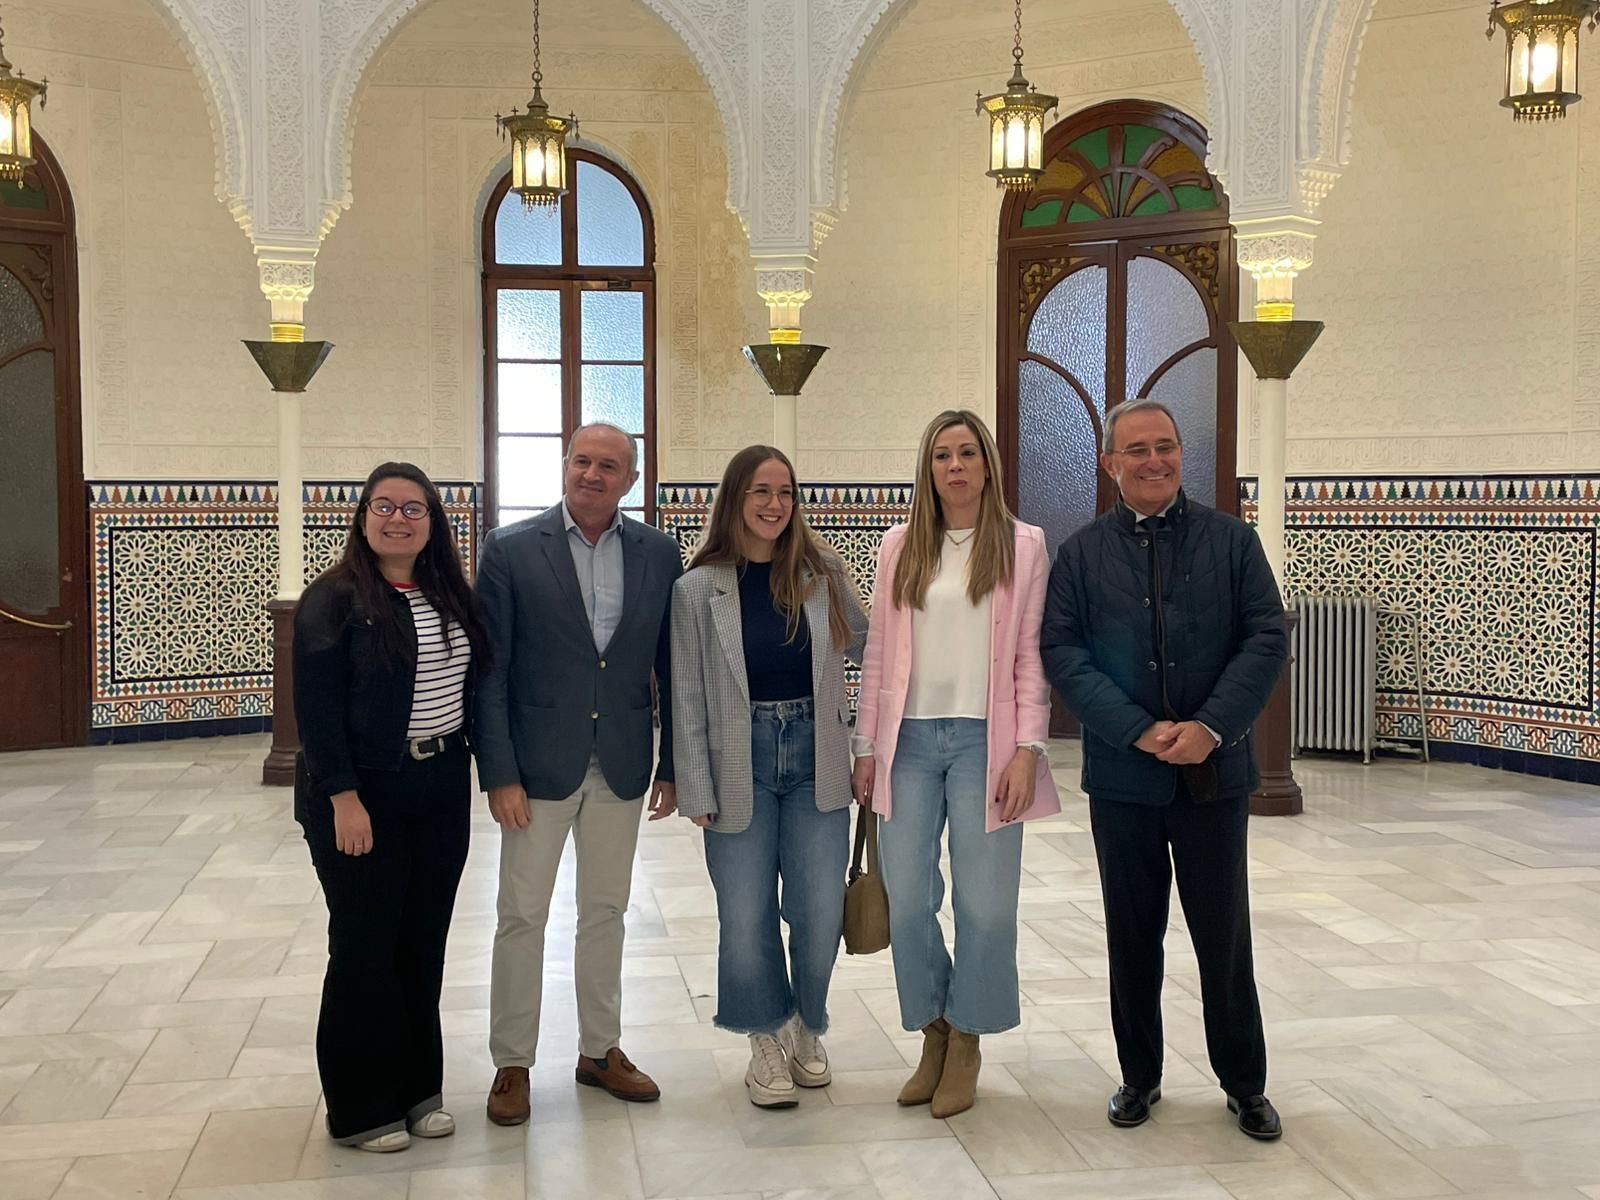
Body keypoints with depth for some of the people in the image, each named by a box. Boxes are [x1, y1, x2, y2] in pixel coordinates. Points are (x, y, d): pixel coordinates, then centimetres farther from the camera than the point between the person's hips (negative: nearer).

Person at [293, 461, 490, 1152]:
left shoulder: (450, 597, 9)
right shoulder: (334, 599, -9)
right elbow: (317, 707, -14)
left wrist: (475, 771, 7)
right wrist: (344, 799, -18)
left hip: (441, 795, 6)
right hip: (363, 800, -6)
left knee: (424, 944, 12)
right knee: (365, 947, 3)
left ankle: (416, 1090, 26)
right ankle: (360, 1109, 16)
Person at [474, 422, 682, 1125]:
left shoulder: (658, 554, 2)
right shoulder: (511, 551, -6)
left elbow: (671, 666, 6)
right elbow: (489, 671, -7)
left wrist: (671, 765, 4)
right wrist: (499, 774, -12)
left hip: (621, 765, 3)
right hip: (539, 763, -3)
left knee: (606, 911, 14)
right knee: (522, 916, 5)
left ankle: (601, 1051, 29)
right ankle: (512, 1064, 19)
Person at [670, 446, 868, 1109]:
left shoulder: (823, 573, 1)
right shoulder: (698, 587, -3)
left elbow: (865, 645, 11)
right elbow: (688, 696, -2)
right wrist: (697, 790, -5)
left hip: (815, 756, 1)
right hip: (740, 763, -1)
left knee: (819, 912, 3)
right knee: (746, 918, 2)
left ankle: (806, 1030, 29)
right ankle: (768, 1040, 26)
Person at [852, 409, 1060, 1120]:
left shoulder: (1023, 545, 3)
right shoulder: (900, 547, 8)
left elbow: (1032, 656, 1)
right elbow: (878, 654, 9)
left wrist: (1027, 749, -7)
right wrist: (866, 749, 6)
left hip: (985, 740, -2)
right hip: (911, 739, 2)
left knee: (985, 902, 1)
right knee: (907, 899, 3)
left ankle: (966, 1044, 21)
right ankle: (932, 1035, 24)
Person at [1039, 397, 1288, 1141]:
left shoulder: (1231, 540, 3)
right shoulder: (1081, 553, 3)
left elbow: (1267, 639, -3)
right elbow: (1062, 652, -5)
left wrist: (1210, 727, -16)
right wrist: (1138, 731, -17)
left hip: (1215, 773, -1)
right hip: (1121, 776, 1)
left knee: (1224, 933, 7)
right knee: (1132, 936, 11)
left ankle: (1245, 1084, 23)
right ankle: (1139, 1077, 26)